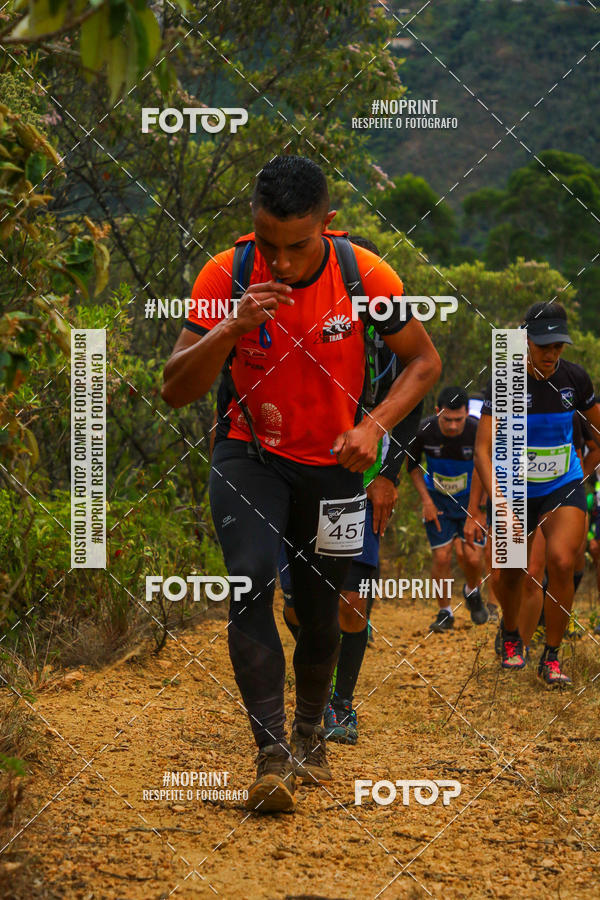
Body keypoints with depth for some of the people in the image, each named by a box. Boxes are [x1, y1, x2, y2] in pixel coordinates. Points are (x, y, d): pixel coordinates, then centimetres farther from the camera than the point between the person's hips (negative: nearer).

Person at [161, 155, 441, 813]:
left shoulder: (365, 276, -15)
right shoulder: (225, 276, -17)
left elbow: (424, 361, -2)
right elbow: (175, 391, -18)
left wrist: (373, 425, -18)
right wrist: (233, 327, -35)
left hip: (332, 463, 1)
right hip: (248, 455, -1)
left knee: (320, 614, 8)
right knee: (251, 578, -25)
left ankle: (309, 732, 37)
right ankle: (271, 755, -25)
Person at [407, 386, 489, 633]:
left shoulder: (478, 432, -25)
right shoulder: (424, 430, -20)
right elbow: (412, 464, 0)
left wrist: (475, 513, -17)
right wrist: (426, 501, -6)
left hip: (471, 499, -1)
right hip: (437, 500, 1)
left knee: (473, 558, -9)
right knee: (442, 557, -7)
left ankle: (472, 591, 25)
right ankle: (444, 612, 11)